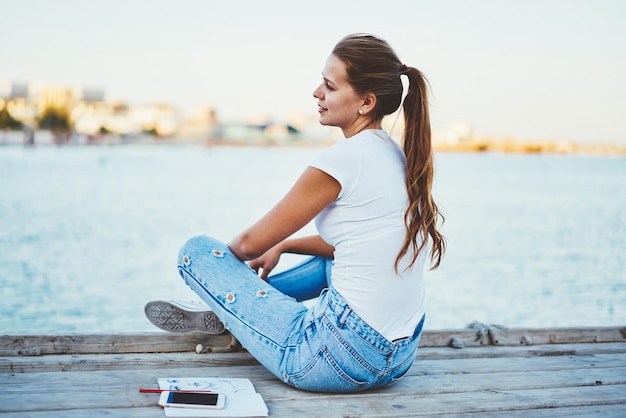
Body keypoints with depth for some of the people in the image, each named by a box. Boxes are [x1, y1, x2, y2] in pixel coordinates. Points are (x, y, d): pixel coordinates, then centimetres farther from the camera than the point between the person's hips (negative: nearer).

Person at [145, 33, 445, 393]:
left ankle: (227, 311, 31)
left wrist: (225, 252, 16)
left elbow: (251, 244, -7)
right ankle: (228, 311, 43)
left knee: (196, 250, 1)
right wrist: (283, 246, 24)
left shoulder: (343, 158, -17)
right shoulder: (402, 157, 7)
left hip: (342, 361, -8)